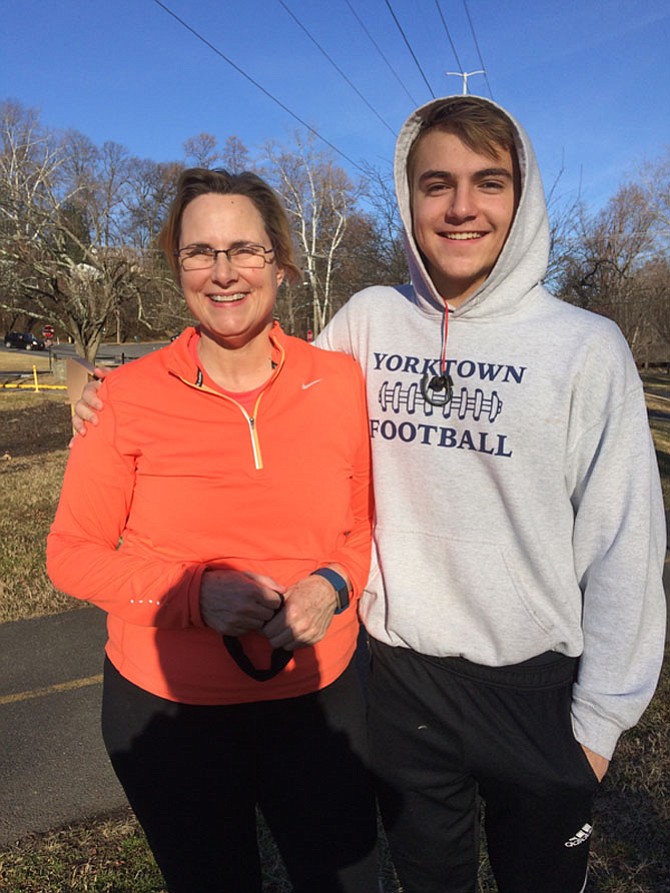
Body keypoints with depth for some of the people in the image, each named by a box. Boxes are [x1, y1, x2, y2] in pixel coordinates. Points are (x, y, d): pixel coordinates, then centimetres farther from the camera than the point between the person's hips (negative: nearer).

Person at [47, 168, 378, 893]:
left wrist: (335, 584, -16)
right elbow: (72, 552, -5)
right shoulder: (127, 395, -11)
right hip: (168, 710, -1)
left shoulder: (339, 382, -6)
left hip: (319, 697, 2)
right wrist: (196, 592, -20)